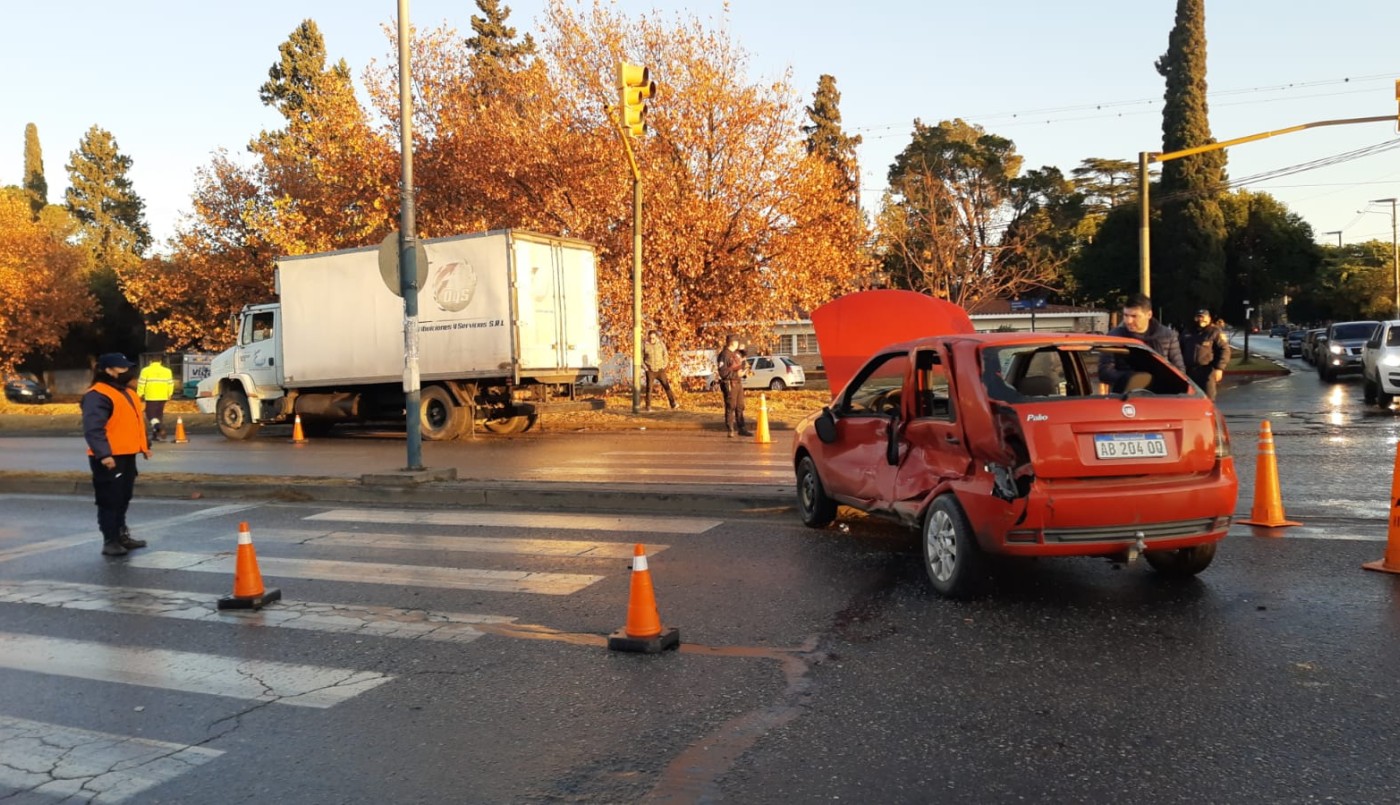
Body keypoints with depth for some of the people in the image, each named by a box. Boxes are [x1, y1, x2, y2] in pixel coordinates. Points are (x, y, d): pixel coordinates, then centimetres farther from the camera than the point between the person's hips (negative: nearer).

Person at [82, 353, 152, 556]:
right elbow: (93, 429, -22)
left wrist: (144, 445, 22)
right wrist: (103, 454, -29)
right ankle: (110, 541, 2)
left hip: (127, 455, 9)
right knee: (110, 500, -4)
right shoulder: (97, 395, -14)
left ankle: (122, 536, 27)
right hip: (110, 458, -9)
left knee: (123, 499, 17)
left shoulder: (127, 393, 17)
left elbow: (135, 423, 26)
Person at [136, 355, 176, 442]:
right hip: (163, 397, 4)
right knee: (159, 415, 13)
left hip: (151, 397, -4)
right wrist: (169, 395, 19)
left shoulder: (146, 370, -5)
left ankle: (156, 425, -28)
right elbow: (171, 384, 6)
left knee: (151, 414, 3)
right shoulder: (167, 371, 5)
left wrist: (139, 395, 5)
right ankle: (156, 434, 15)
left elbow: (141, 384, -6)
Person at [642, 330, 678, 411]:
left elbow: (665, 356, 8)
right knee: (649, 388, -2)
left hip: (660, 370, 1)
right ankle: (648, 407, 6)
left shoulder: (661, 344, -1)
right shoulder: (644, 345, -6)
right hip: (650, 371, -1)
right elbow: (641, 358, 0)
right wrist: (645, 368, -9)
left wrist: (664, 367, -2)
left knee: (667, 386, -3)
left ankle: (673, 405, -3)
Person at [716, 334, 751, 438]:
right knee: (730, 407, -5)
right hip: (729, 384, -9)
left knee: (740, 407, 13)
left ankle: (741, 428, 21)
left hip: (738, 382, 9)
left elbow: (741, 366, 25)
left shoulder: (737, 353, 15)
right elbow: (722, 372, -18)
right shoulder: (724, 355, -13)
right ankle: (731, 430, 1)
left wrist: (745, 369, 3)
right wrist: (736, 374, -21)